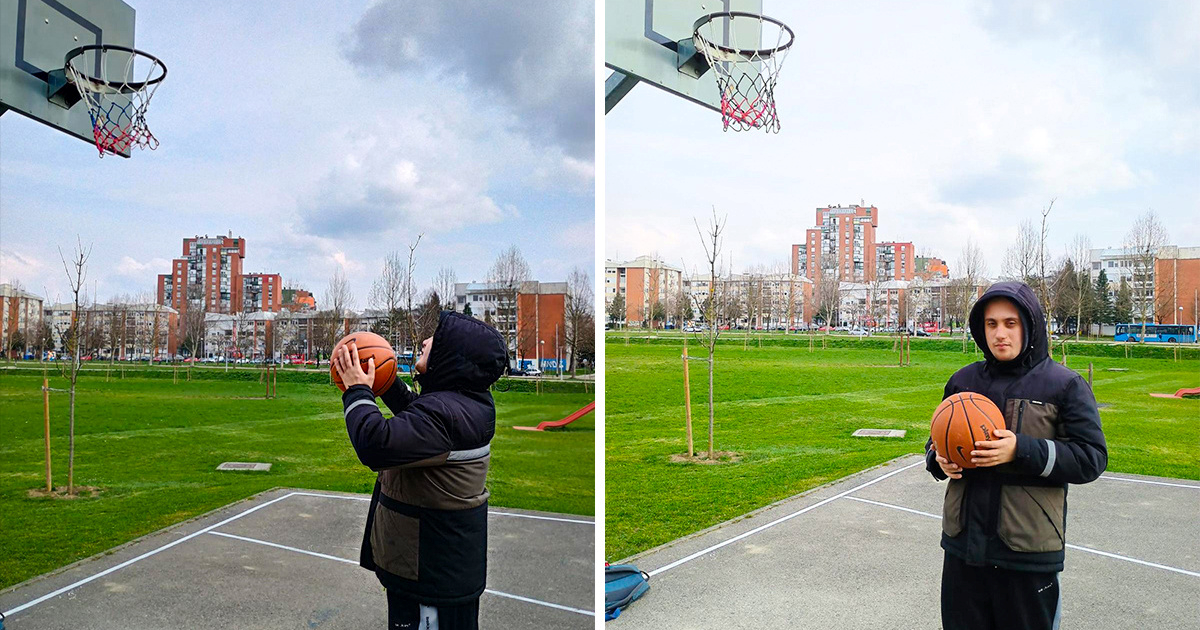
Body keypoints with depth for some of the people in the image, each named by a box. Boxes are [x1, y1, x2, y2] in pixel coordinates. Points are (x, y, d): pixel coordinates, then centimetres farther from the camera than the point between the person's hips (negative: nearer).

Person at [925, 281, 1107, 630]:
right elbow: (937, 442, 18)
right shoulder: (963, 381, 8)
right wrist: (940, 460, -6)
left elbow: (1091, 458, -9)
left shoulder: (1064, 385, -4)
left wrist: (1022, 450, -22)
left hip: (1028, 552, -4)